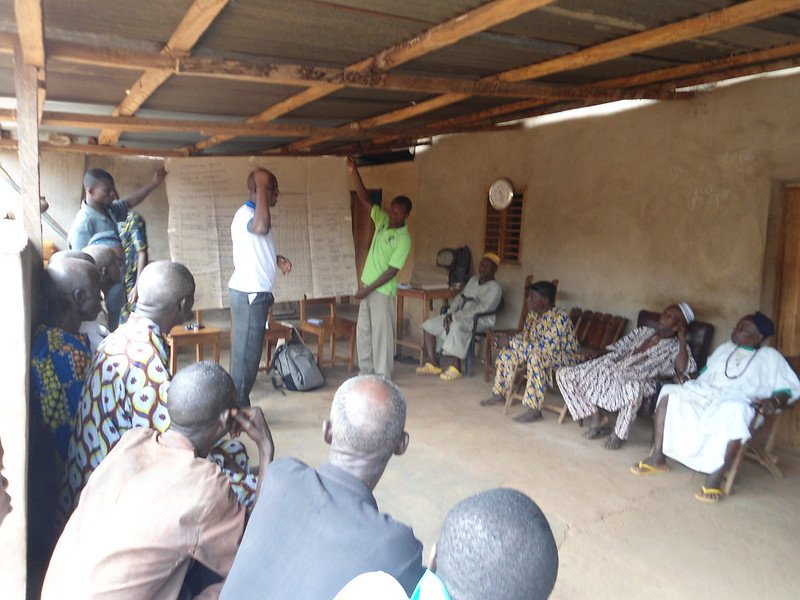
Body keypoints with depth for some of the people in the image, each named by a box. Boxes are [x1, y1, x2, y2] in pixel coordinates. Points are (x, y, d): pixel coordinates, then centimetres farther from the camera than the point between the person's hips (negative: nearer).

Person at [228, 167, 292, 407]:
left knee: (249, 352, 15)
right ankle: (238, 408, 6)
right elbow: (262, 228, -42)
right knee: (246, 353, -3)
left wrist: (277, 259, 11)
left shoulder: (254, 214, 16)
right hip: (249, 295, -10)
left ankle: (240, 406, 25)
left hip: (255, 293, 10)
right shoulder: (246, 214, -17)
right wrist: (261, 186, -31)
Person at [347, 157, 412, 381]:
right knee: (363, 332, 13)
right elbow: (364, 199, 2)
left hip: (382, 292, -8)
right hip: (367, 287, 8)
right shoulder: (383, 221, 4)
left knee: (382, 335, -1)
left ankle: (383, 380, 8)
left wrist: (367, 289, -18)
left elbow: (392, 271, -19)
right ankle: (365, 373, 26)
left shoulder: (404, 239, -17)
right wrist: (354, 173, -11)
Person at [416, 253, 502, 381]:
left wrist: (455, 317, -22)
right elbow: (460, 298, 15)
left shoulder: (494, 288, -9)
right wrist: (449, 314, -5)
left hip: (480, 321, -8)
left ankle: (456, 368, -29)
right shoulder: (473, 280, 17)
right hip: (460, 317, 8)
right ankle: (432, 363, -8)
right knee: (429, 324, -6)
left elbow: (481, 309, -20)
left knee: (456, 326, -39)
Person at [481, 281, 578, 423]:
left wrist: (516, 344, -30)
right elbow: (524, 336, 11)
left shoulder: (559, 318, -27)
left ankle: (534, 409, -32)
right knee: (506, 354, 0)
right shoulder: (533, 314, -2)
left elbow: (547, 348, -34)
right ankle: (499, 394, 16)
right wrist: (510, 340, -11)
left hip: (563, 357, -9)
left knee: (535, 358, -38)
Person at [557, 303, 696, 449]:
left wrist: (682, 340, -10)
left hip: (638, 381, -6)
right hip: (614, 369, 6)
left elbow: (682, 369, -14)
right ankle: (597, 422, 1)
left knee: (633, 388, -46)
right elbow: (617, 351, 21)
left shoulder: (676, 347, 7)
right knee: (563, 374, -7)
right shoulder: (643, 331, 22)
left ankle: (619, 433, -15)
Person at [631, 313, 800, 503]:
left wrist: (775, 401, -18)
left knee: (735, 411, -42)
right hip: (706, 394, 6)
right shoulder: (725, 348, 23)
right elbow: (706, 372, 27)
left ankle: (714, 479, -38)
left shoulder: (770, 357, 10)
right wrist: (688, 384, 8)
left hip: (739, 403, -5)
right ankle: (657, 458, -19)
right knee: (669, 392, -18)